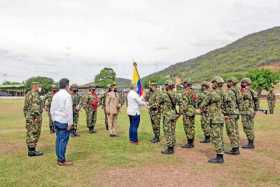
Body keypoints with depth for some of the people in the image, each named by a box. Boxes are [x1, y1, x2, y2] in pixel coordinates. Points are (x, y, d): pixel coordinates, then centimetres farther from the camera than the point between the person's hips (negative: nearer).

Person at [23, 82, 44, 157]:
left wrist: (26, 116, 23)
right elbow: (35, 107, -24)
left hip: (29, 117, 10)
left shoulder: (28, 94, 16)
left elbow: (25, 107, 19)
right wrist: (36, 117, -25)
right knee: (34, 134, -4)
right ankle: (32, 151, 1)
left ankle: (30, 150, 19)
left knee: (30, 134, 12)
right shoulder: (35, 95, -14)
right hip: (35, 117, -10)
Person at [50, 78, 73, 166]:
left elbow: (52, 109, 14)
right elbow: (69, 111, -17)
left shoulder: (55, 95, 9)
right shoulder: (67, 96, -14)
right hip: (64, 122, -8)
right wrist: (70, 123, -12)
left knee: (58, 140, 13)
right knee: (63, 141, -2)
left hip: (56, 121, 8)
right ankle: (62, 160, 5)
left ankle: (59, 159, 21)